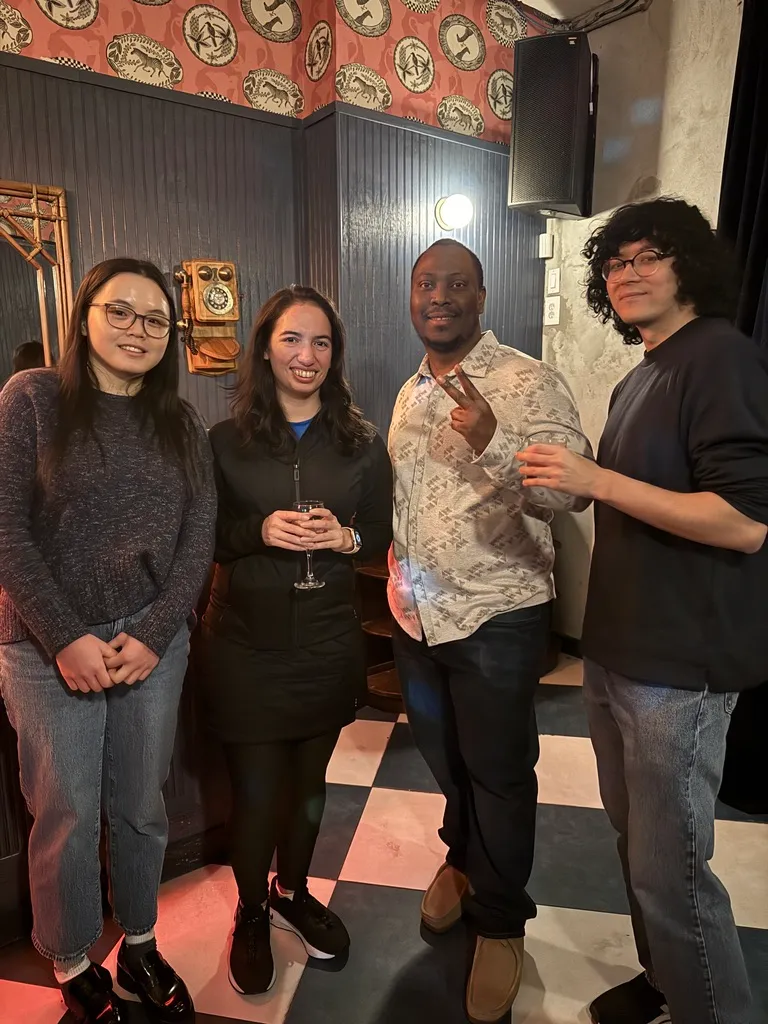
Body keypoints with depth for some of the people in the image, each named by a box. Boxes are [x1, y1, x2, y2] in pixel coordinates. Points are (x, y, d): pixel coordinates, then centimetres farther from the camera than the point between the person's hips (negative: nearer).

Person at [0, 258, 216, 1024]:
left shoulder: (181, 425, 7)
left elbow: (198, 539, 2)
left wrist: (153, 634, -8)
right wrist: (66, 638, -13)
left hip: (155, 645, 3)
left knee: (142, 808, 14)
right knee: (66, 817, 8)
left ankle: (140, 947, 38)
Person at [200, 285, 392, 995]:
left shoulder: (362, 443, 1)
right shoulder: (227, 441, -4)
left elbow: (381, 535, 4)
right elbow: (205, 537, -1)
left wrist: (344, 537, -17)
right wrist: (260, 531, -20)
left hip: (328, 641, 2)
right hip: (246, 642, -2)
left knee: (309, 779, 18)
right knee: (256, 789, 7)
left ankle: (294, 892, 47)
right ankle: (251, 914, 38)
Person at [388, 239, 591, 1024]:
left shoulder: (527, 382, -12)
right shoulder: (411, 392, 10)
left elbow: (575, 489, -23)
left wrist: (493, 442, -37)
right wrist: (393, 558, 10)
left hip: (495, 617, -6)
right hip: (416, 614, 6)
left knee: (499, 774, 11)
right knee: (444, 760, 23)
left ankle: (500, 923, 35)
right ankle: (461, 858, 51)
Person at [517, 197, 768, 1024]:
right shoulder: (639, 379, 16)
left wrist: (597, 479, -24)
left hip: (679, 662, -9)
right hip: (618, 647, 9)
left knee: (670, 865, 3)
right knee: (634, 839, 21)